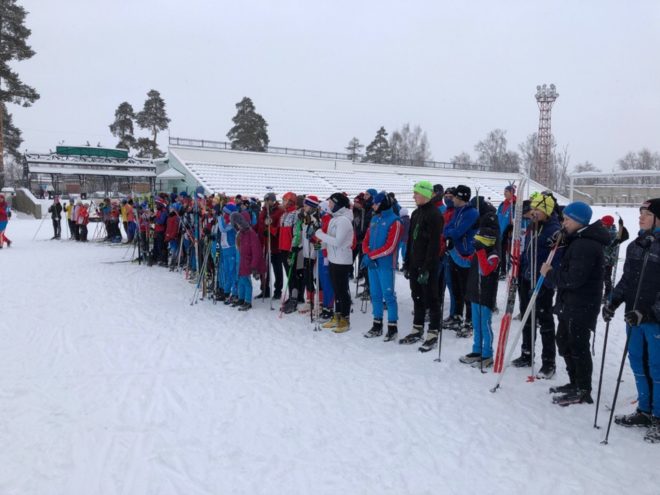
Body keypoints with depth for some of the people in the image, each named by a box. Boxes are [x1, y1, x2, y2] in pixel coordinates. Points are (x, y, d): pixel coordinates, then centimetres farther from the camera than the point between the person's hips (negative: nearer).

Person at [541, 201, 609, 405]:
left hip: (581, 306, -11)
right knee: (564, 341, 20)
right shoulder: (579, 241, 12)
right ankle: (575, 383, 34)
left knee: (578, 347, -1)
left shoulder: (585, 246, -22)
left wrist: (550, 273, -13)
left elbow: (573, 279, -26)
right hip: (570, 304, 11)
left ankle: (583, 391, 12)